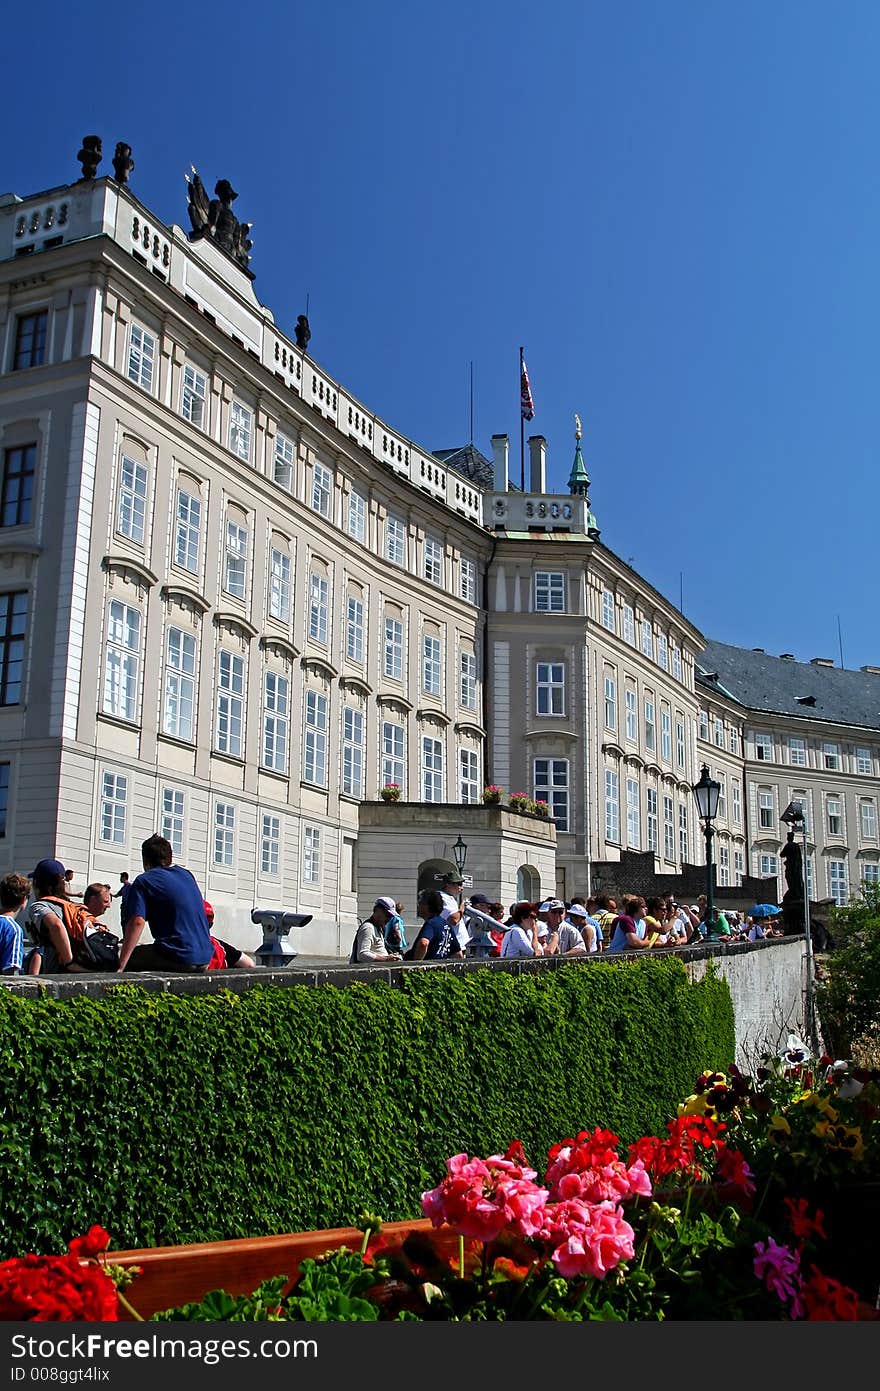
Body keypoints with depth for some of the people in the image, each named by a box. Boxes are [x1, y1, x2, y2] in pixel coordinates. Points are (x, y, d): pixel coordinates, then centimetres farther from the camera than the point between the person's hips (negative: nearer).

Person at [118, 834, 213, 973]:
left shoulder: (144, 881, -2)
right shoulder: (186, 874, 17)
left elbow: (138, 922, -15)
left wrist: (121, 966, -17)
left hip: (179, 958, -7)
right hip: (205, 958, 7)